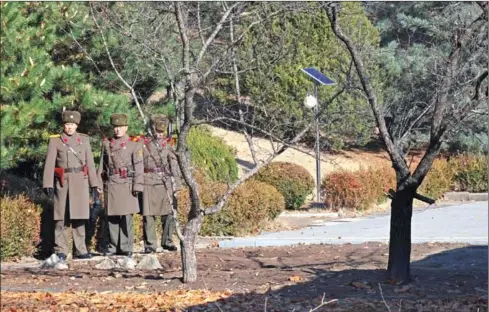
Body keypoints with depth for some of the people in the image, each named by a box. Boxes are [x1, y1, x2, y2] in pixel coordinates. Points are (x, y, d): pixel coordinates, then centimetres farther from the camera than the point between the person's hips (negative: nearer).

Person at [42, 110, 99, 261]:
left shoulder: (84, 139, 11)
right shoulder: (55, 140, 3)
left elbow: (90, 162, 11)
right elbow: (49, 163, -2)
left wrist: (94, 183, 6)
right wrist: (48, 184, -11)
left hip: (80, 181, 2)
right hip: (63, 181, -2)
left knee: (79, 217, 3)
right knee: (62, 218, -2)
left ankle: (80, 250, 8)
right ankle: (61, 251, 1)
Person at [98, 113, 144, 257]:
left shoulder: (134, 145, 2)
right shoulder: (106, 144, 12)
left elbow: (138, 167, -3)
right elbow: (102, 166, 15)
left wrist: (137, 186, -9)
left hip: (127, 185, -3)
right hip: (111, 184, 3)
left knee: (126, 217, -3)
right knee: (112, 218, 6)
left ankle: (126, 248, 1)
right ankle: (113, 247, 13)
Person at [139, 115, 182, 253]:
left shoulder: (167, 144, 11)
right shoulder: (143, 143, 6)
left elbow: (173, 163, 6)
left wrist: (176, 183, -4)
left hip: (165, 183, 2)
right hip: (148, 183, -2)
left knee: (169, 213, -1)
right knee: (148, 215, -2)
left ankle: (167, 241, 12)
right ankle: (150, 244, 4)